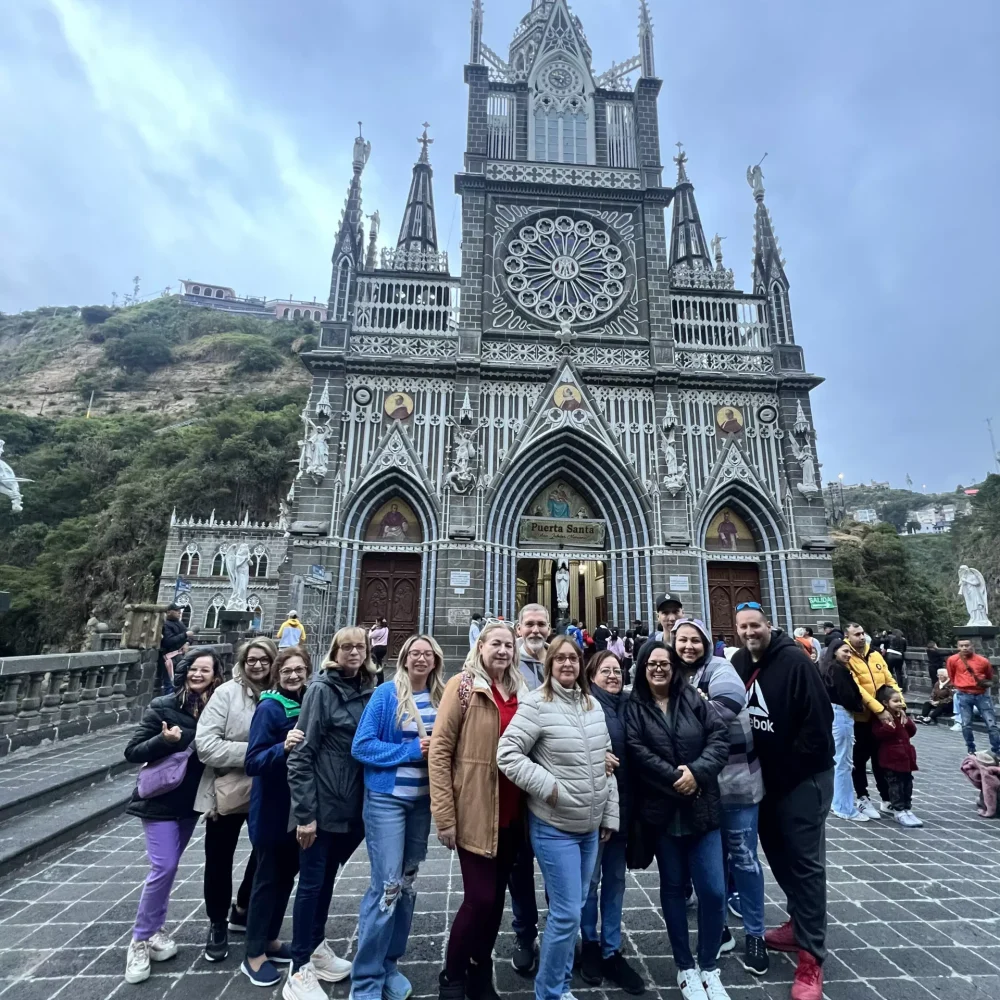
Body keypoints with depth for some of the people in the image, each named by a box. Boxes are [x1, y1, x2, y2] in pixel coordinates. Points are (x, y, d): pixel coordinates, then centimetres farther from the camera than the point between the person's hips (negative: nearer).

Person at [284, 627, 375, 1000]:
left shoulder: (368, 692, 2)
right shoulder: (322, 689, -14)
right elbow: (301, 753, -15)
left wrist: (369, 804, 9)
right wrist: (305, 812, -16)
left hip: (352, 806, 6)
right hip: (323, 804, -5)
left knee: (327, 878, 21)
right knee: (312, 882, 7)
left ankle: (316, 947, 39)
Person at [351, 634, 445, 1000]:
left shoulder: (441, 698, -1)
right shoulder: (387, 694, -13)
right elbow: (362, 745, -15)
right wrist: (411, 750, -20)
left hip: (423, 799, 5)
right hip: (387, 798, -5)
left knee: (408, 883, 15)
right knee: (386, 886, -3)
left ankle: (389, 964, 33)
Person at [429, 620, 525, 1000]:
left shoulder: (521, 690, 6)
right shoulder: (463, 685, -10)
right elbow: (439, 750, -11)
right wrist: (444, 815, -14)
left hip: (511, 813, 5)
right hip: (475, 812, -5)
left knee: (497, 897, 15)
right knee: (480, 898, -2)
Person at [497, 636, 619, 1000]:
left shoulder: (594, 705, 3)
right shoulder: (536, 704, -18)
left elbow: (607, 763, 10)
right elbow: (507, 754, -20)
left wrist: (610, 815, 10)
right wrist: (547, 785, -22)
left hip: (590, 826, 6)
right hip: (554, 827, -6)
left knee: (573, 909, 19)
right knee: (567, 914, 0)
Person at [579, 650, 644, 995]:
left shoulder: (626, 706, 6)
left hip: (621, 803, 5)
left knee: (616, 878, 14)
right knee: (590, 879, 9)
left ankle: (611, 951, 28)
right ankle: (590, 945, 29)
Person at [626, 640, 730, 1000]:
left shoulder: (693, 699, 2)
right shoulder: (634, 707, -4)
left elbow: (720, 737, -5)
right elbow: (637, 753, -13)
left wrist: (696, 772, -17)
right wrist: (676, 778, -19)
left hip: (702, 808, 1)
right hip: (661, 812, -1)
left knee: (714, 891, 2)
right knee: (673, 887, 13)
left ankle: (709, 966, 25)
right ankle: (685, 967, 31)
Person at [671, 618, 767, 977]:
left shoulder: (718, 667, -10)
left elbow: (730, 700, -29)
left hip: (734, 779, -4)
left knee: (742, 856, 9)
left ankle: (754, 934, 27)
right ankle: (718, 927, 33)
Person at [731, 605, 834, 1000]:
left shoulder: (794, 661, -20)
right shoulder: (738, 663, 0)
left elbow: (818, 718, -20)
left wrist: (793, 766, -15)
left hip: (804, 778, -7)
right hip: (766, 778, 7)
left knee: (806, 862, 0)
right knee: (778, 854, 18)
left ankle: (810, 959, 11)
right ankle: (799, 924, 38)